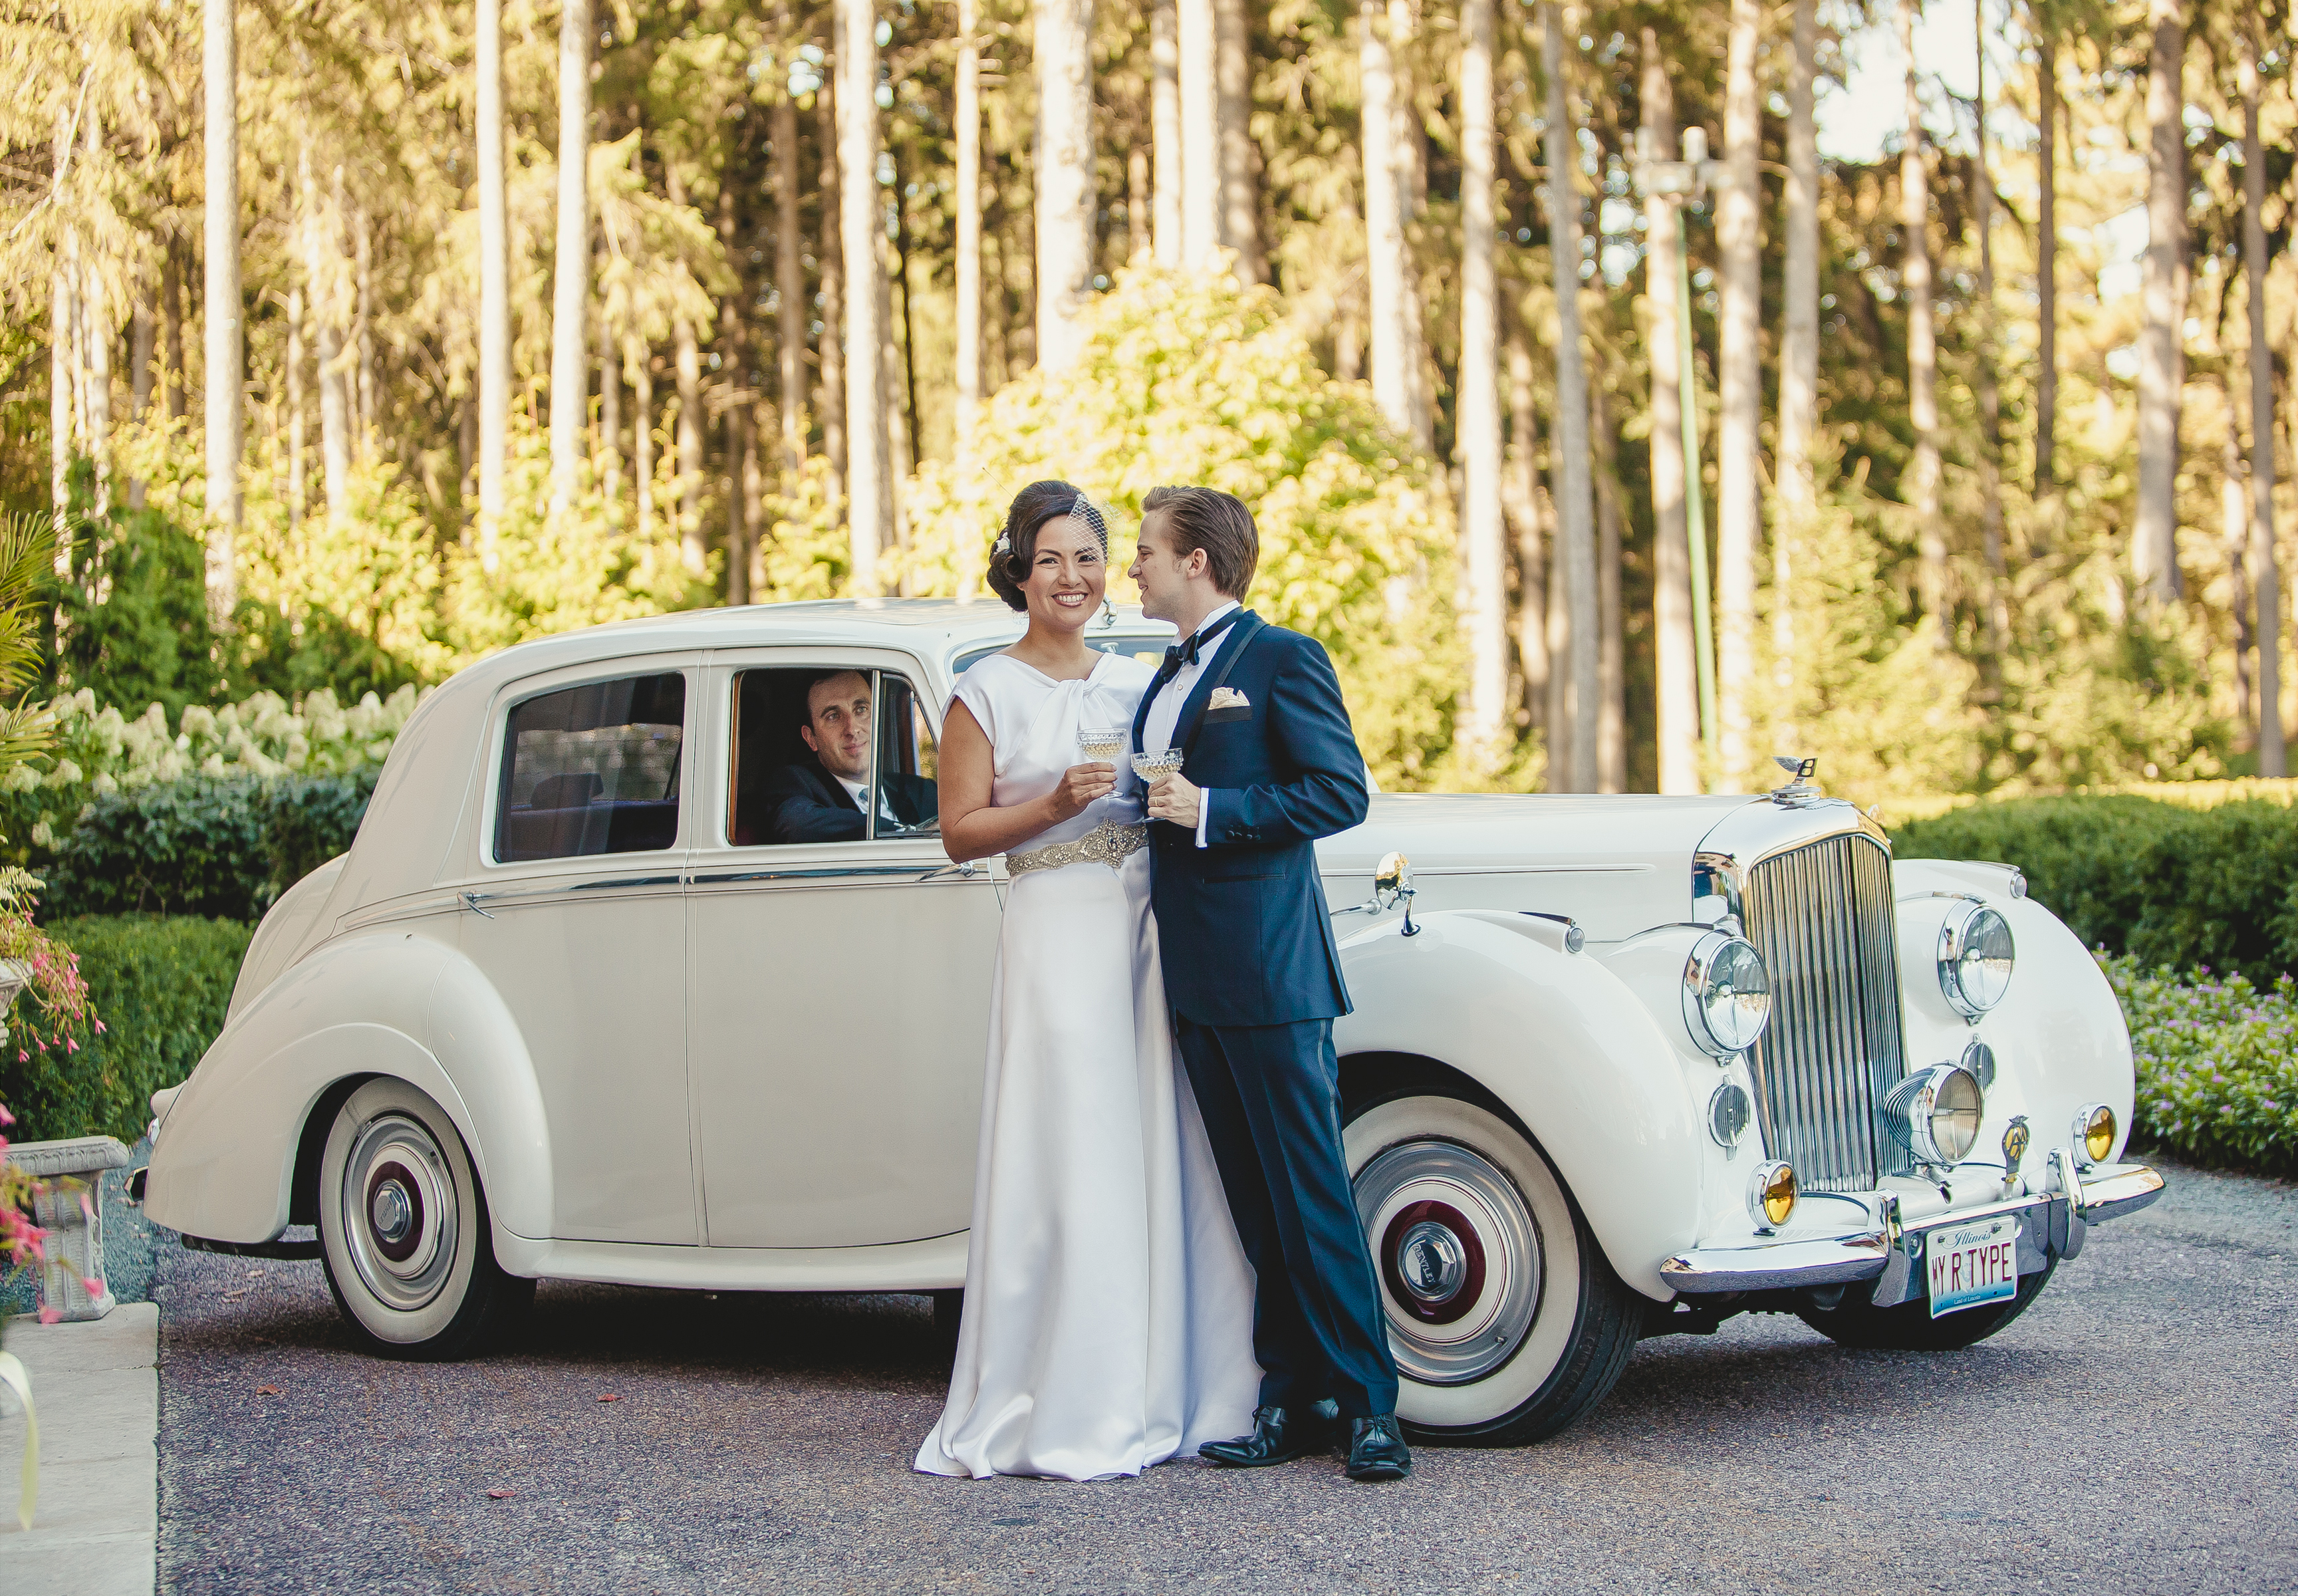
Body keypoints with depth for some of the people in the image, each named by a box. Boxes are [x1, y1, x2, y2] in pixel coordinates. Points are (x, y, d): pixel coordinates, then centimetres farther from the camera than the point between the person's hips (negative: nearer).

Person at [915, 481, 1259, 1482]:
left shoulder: (1139, 684, 15)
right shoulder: (987, 694, 2)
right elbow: (960, 834, -1)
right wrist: (1055, 806, -15)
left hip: (1156, 929, 5)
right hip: (1056, 936, -5)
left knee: (1163, 1158, 4)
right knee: (1071, 1165, -7)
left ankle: (1161, 1395, 12)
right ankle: (1065, 1414, -1)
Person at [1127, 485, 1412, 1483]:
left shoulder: (1282, 659, -5)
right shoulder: (1169, 678, 20)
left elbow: (1340, 793, -13)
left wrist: (1211, 810, -16)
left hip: (1268, 975, -8)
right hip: (1194, 979, 8)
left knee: (1310, 1194, -6)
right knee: (1255, 1203, 8)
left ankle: (1369, 1403, -2)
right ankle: (1291, 1401, 11)